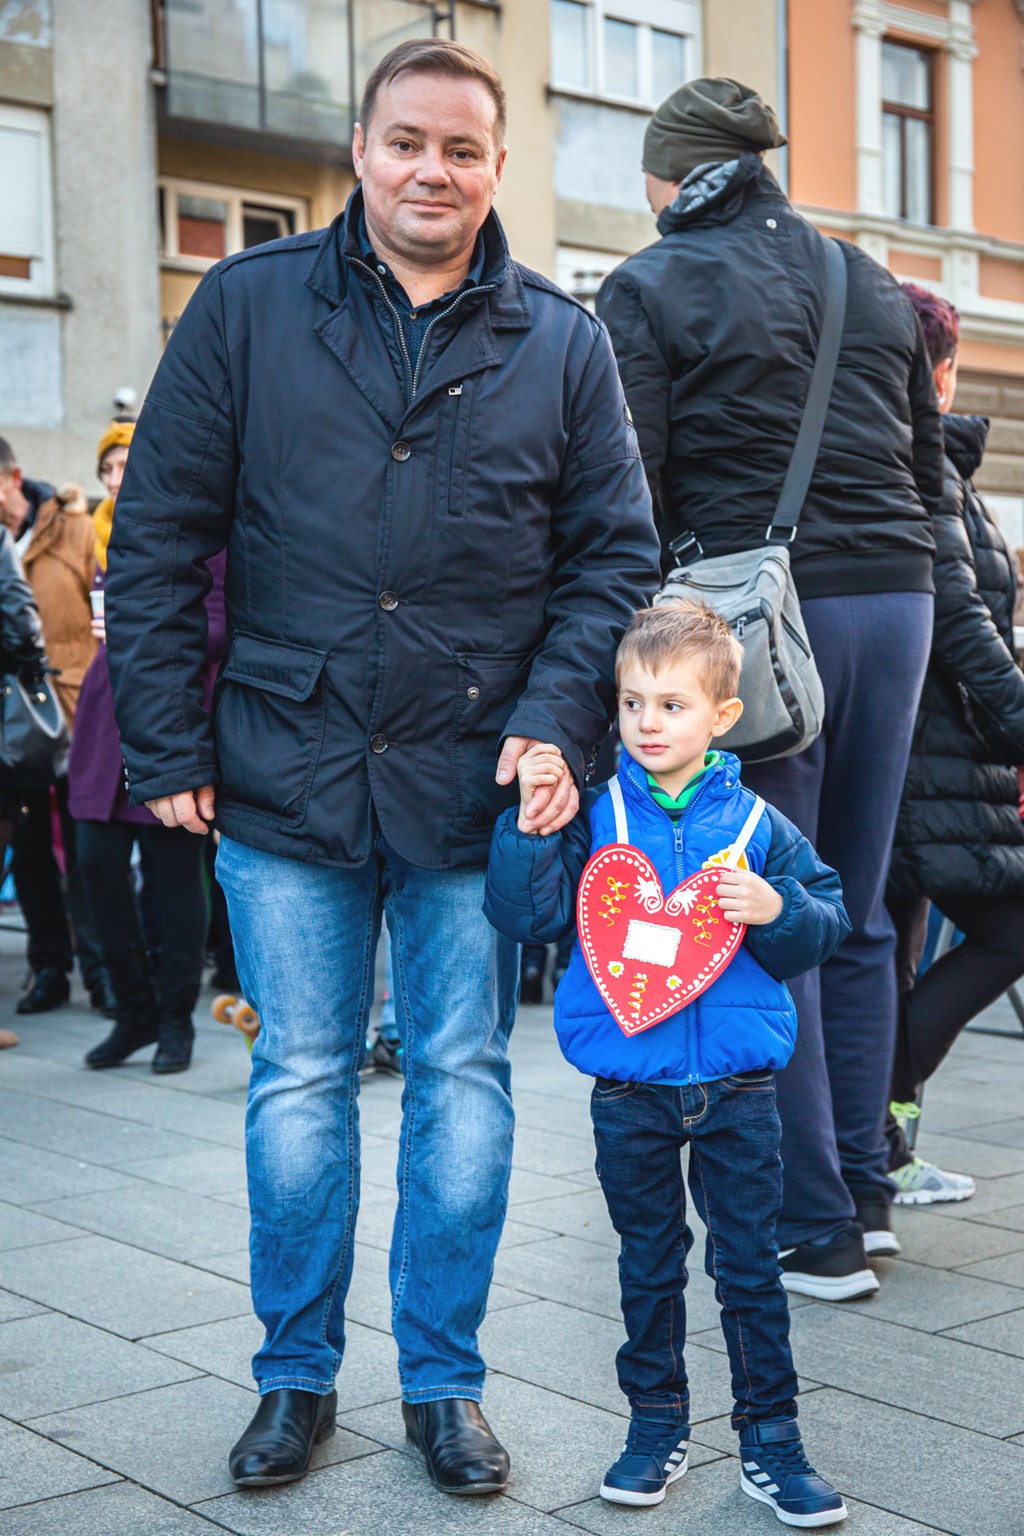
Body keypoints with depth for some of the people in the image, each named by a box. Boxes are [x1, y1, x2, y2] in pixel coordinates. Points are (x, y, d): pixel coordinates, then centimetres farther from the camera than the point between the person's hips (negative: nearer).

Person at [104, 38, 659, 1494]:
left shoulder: (563, 345, 4)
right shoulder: (247, 306, 2)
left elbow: (614, 555, 6)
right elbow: (157, 537, 2)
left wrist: (556, 723, -8)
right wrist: (169, 745, -3)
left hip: (477, 787, 1)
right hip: (288, 779, 0)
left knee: (464, 1082, 8)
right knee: (300, 1084, 8)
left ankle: (444, 1380, 24)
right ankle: (296, 1377, 25)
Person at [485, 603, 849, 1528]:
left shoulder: (754, 824, -1)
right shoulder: (593, 818, -2)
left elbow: (829, 922, 3)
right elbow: (525, 916, -10)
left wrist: (777, 910, -16)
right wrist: (531, 823, -20)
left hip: (736, 1084, 0)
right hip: (629, 1086, 0)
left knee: (749, 1266, 7)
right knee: (649, 1266, 14)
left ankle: (770, 1440, 18)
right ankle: (656, 1427, 27)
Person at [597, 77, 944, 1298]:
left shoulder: (649, 290, -1)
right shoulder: (870, 283, 15)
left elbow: (630, 490, -9)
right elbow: (928, 464, 18)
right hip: (894, 600, 6)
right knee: (856, 914, 14)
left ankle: (815, 1230, 5)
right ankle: (863, 1192, 22)